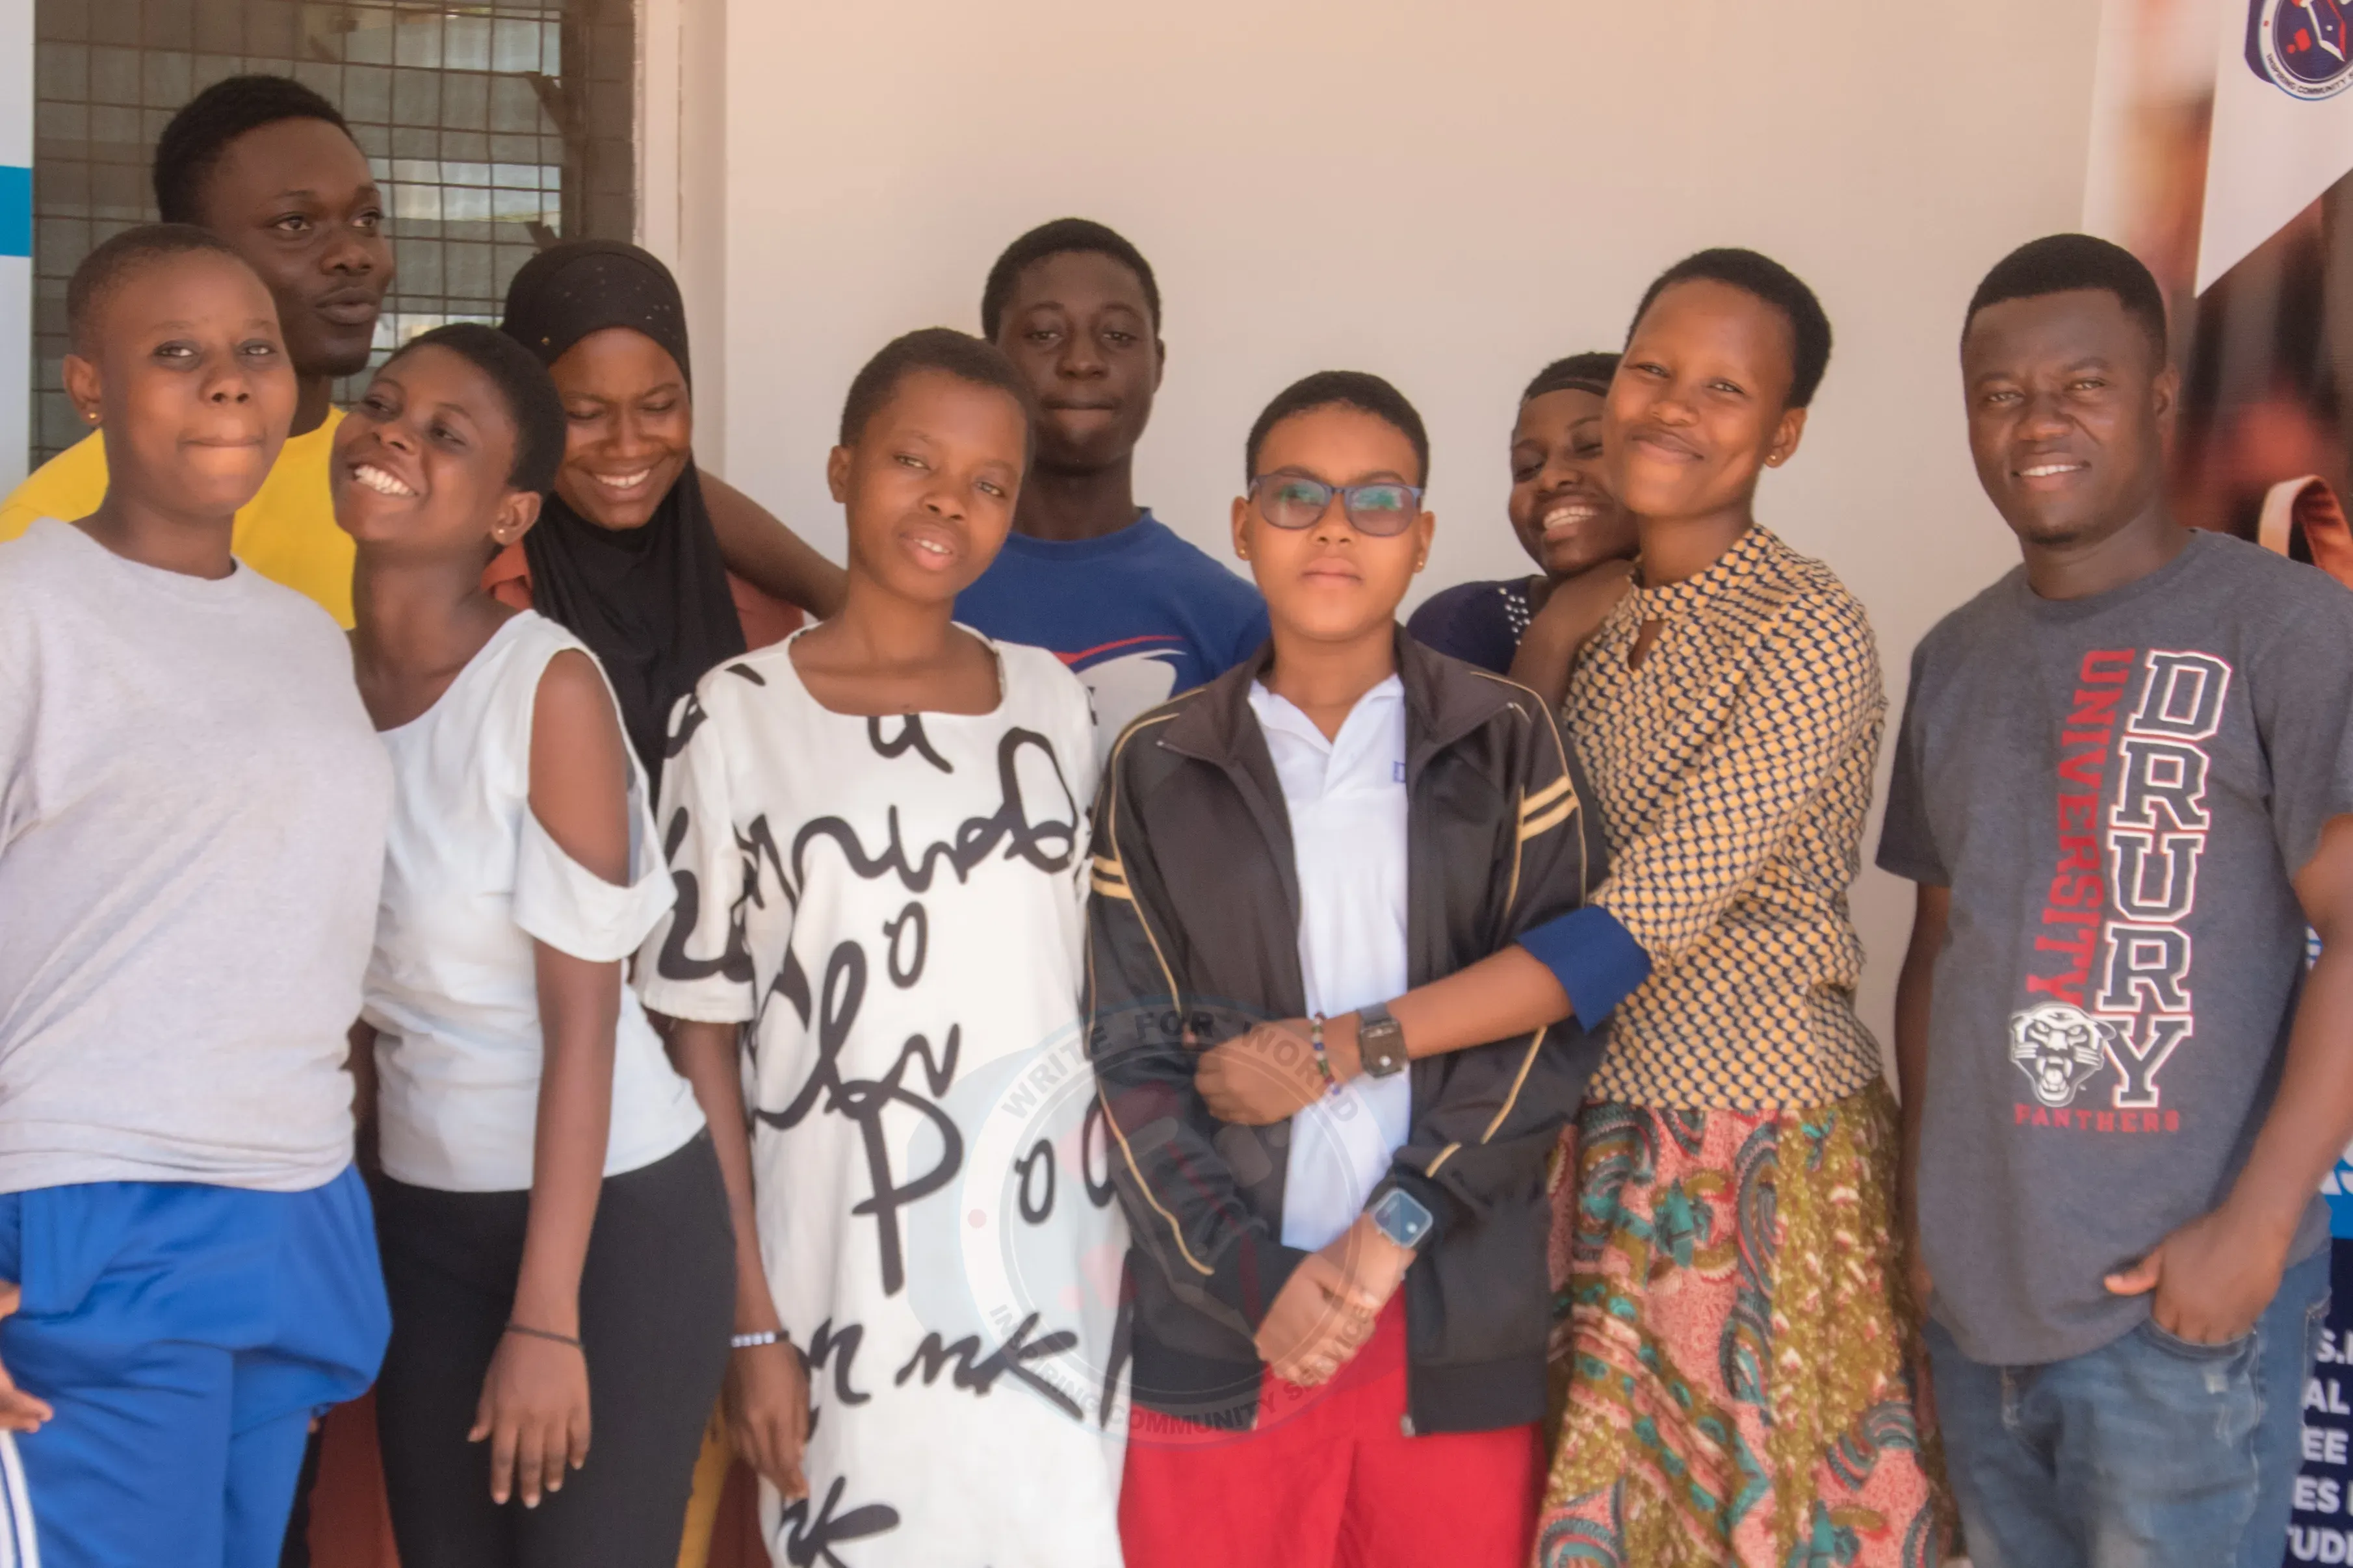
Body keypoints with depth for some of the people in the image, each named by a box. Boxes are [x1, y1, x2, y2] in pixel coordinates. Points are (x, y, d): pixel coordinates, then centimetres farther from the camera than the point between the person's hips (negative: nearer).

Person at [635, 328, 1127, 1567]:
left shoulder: (1052, 700, 7)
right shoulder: (735, 722, -5)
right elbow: (700, 1042, -3)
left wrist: (1138, 1227, 8)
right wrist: (752, 1325, -6)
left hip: (1061, 1251, 4)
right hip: (852, 1267, -3)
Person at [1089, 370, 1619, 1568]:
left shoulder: (1506, 745, 4)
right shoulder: (1158, 769, 5)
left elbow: (1558, 1007, -2)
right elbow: (1130, 1056, 3)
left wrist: (1399, 1224, -11)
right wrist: (1254, 1278, -7)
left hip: (1459, 1320, 0)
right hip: (1220, 1326, 0)